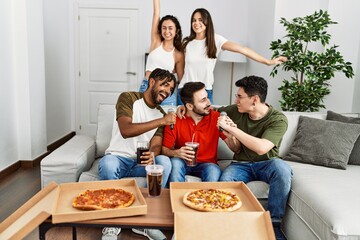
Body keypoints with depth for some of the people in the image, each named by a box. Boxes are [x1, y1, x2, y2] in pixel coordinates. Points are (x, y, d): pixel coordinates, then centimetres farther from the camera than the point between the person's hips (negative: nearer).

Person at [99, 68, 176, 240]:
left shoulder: (161, 113, 9)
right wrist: (160, 121, -27)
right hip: (118, 157, -4)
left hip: (141, 162, 4)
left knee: (164, 162, -28)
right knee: (107, 164, -38)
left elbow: (156, 144, -3)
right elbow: (125, 130, -23)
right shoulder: (128, 98, -7)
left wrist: (152, 154, -29)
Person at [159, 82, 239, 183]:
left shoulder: (216, 118, -8)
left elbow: (235, 148, -7)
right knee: (175, 162, -30)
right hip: (183, 163, 1)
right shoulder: (175, 120, -9)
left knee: (214, 170, -32)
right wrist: (176, 153, -26)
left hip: (207, 164, 0)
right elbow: (164, 150, -4)